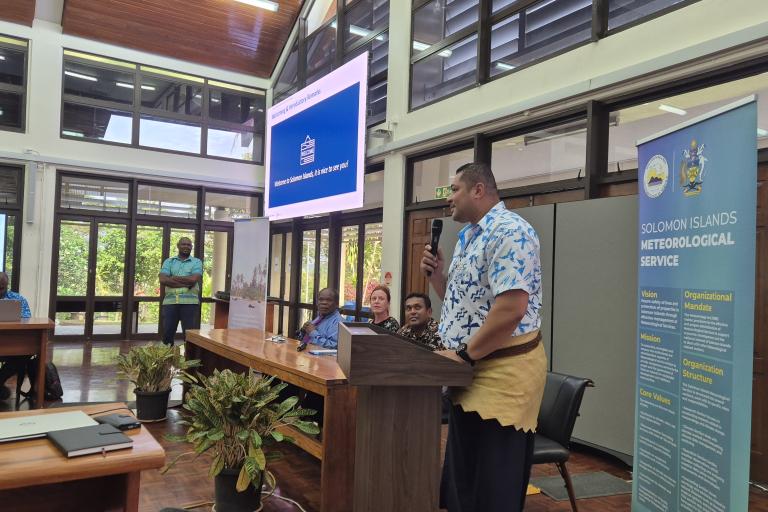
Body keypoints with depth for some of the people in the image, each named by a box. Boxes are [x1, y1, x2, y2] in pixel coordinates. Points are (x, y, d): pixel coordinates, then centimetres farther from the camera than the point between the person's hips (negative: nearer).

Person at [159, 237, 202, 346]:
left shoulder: (196, 262, 6)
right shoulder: (169, 261, 11)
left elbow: (194, 279, -11)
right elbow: (163, 280, -5)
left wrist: (173, 278, -6)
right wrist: (185, 284, -12)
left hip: (190, 302, -2)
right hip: (170, 301, 2)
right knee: (167, 333, 7)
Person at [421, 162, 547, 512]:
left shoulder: (509, 231, -17)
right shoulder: (466, 238, 15)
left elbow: (512, 308, -26)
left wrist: (464, 356, -19)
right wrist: (437, 275, 3)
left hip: (504, 371, -10)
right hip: (471, 373, 10)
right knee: (460, 480, 21)